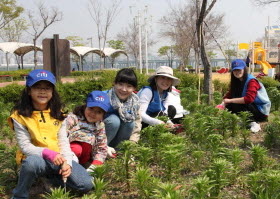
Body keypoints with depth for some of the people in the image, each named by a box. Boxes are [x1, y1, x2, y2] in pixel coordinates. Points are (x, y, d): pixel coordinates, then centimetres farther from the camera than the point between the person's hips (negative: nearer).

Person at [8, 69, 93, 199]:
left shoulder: (57, 113, 5)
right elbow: (25, 146, -12)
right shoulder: (20, 116, -8)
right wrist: (47, 153, -28)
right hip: (35, 158, -4)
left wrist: (67, 163, -17)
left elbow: (63, 141, 0)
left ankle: (53, 178, 15)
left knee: (86, 184, -12)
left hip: (57, 159, 4)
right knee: (33, 162, -41)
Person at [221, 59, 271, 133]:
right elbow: (230, 94, 1)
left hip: (261, 111, -8)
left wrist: (230, 100, -30)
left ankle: (254, 123, -18)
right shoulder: (237, 82, 6)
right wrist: (224, 102, -20)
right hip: (251, 108, 8)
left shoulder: (251, 81, -20)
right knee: (228, 106, -10)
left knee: (234, 105, -28)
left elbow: (249, 99, -33)